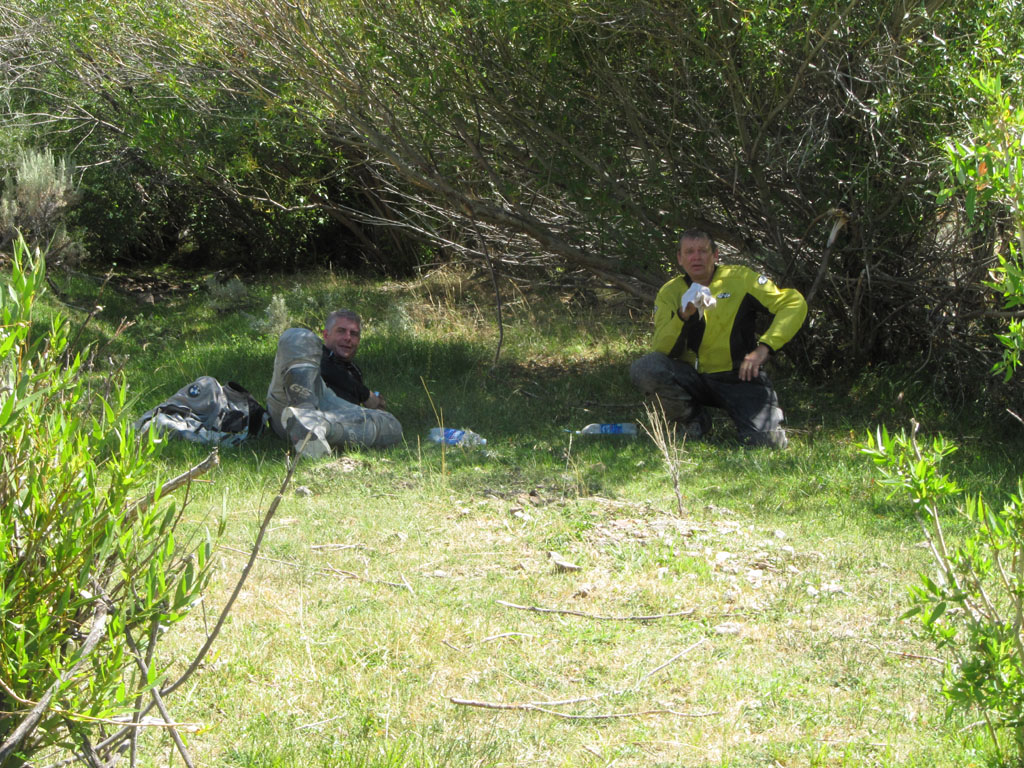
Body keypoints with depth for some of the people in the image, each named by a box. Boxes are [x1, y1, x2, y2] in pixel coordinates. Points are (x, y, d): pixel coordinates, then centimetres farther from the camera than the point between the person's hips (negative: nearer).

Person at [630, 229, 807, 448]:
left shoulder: (739, 278, -5)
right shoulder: (670, 292, 1)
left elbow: (795, 303, -8)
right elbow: (661, 350, -8)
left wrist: (764, 347, -19)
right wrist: (682, 316, -27)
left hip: (739, 378, -2)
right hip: (694, 378, 2)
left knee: (768, 442, -24)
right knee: (643, 370, -25)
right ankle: (695, 422, -1)